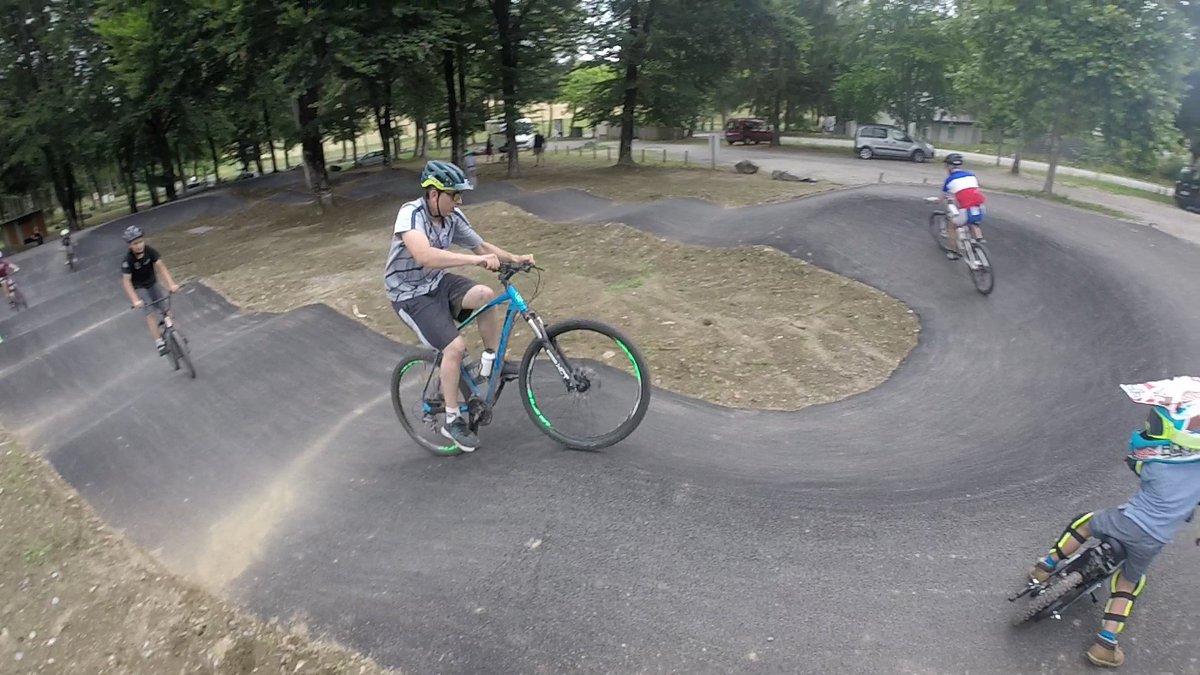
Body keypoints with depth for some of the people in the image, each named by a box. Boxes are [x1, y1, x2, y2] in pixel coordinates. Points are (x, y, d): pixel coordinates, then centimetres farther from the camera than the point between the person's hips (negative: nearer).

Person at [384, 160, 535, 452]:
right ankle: (452, 421, -1)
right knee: (455, 347, -19)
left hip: (438, 283, 6)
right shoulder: (411, 214, -27)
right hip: (410, 295, -6)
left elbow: (482, 245, 6)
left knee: (486, 296, -19)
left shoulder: (453, 217, -6)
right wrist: (476, 260, -49)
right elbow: (425, 255, -45)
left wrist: (514, 258, -9)